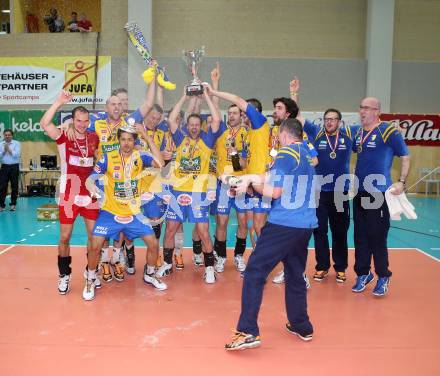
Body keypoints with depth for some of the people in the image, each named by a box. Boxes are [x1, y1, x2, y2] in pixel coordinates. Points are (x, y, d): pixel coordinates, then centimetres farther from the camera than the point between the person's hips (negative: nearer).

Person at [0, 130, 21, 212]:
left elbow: (17, 155, -14)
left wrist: (9, 149, -12)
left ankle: (13, 204, 15)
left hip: (14, 167, -2)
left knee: (14, 186, 5)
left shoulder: (16, 143, -1)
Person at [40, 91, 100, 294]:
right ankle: (64, 275, 21)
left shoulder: (94, 138, 4)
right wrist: (59, 102, -26)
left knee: (94, 235, 7)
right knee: (65, 237, 4)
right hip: (68, 195, -3)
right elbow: (44, 124, -23)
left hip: (90, 193, 3)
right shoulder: (64, 137, -6)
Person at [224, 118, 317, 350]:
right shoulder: (307, 153, 17)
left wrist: (251, 183, 4)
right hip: (305, 225, 8)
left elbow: (274, 191, -11)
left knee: (254, 272, -5)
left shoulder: (286, 153, -8)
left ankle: (248, 332, -8)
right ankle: (302, 327, 28)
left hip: (283, 224, -8)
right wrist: (254, 178, 16)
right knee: (295, 275, 19)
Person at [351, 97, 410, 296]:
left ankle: (383, 277, 16)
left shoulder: (389, 131, -8)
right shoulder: (358, 133, 10)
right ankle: (363, 274, 24)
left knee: (377, 237, -1)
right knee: (360, 236, 11)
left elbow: (405, 156, -4)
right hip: (359, 193, 6)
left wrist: (401, 182, -12)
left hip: (379, 193, -6)